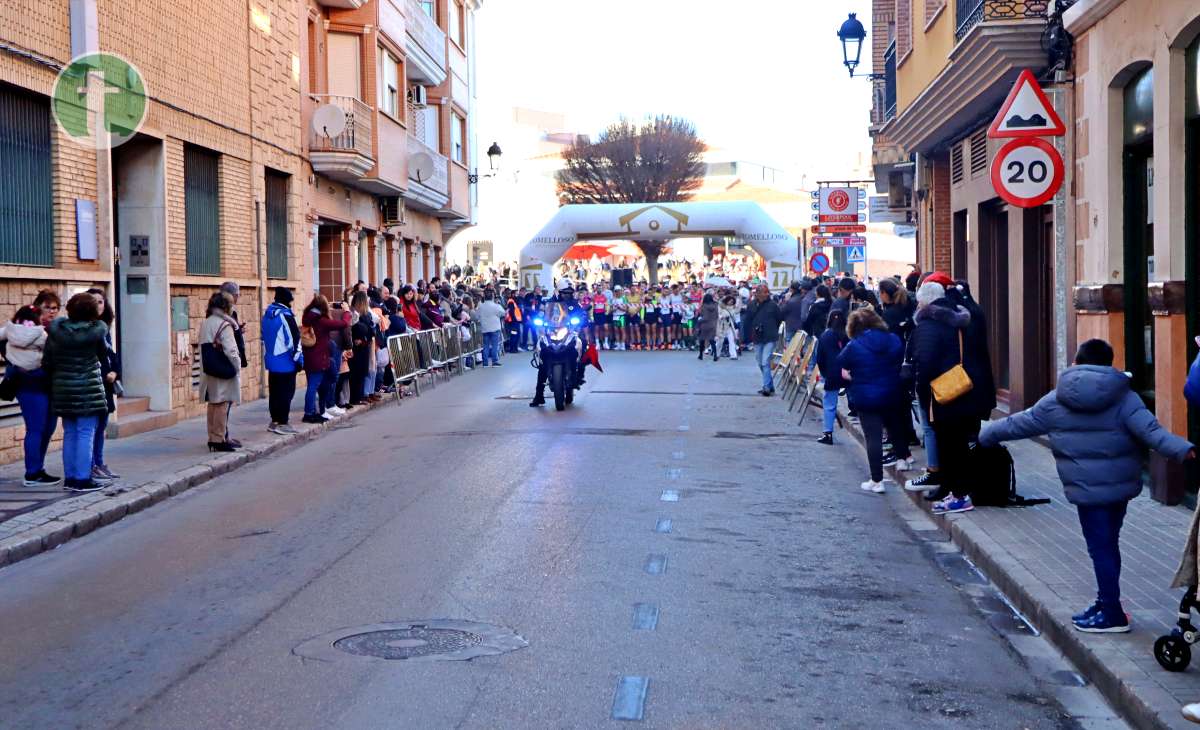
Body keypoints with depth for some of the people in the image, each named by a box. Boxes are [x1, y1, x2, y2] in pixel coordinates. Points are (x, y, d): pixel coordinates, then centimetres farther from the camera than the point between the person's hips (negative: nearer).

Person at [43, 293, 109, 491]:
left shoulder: (56, 330, 0)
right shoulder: (96, 330, -11)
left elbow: (46, 362, 2)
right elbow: (102, 353, 4)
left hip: (62, 388, 5)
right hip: (88, 388, -5)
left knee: (69, 434, 13)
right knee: (86, 434, -1)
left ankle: (70, 477, 17)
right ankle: (83, 479, -3)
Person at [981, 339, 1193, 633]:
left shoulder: (1056, 402, 0)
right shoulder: (1124, 398, 0)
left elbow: (1019, 424, 10)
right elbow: (1150, 430, -14)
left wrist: (986, 435, 25)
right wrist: (1182, 450, -20)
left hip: (1087, 489, -3)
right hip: (1122, 486, 3)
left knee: (1100, 548, 0)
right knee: (1108, 544, 16)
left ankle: (1112, 614, 1)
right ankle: (1107, 604, 26)